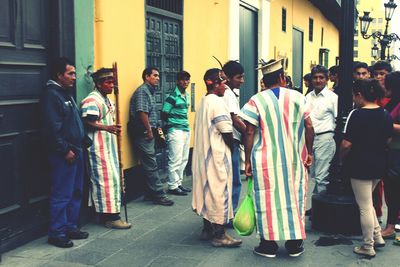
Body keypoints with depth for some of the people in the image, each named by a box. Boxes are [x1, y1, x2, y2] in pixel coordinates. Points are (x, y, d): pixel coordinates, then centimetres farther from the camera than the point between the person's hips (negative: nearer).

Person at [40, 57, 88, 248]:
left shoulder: (66, 93, 17)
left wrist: (79, 147, 16)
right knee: (62, 195, -3)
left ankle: (71, 227, 25)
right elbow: (53, 128, -20)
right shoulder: (51, 95, -13)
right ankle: (57, 233, 6)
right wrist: (65, 150, -18)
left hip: (75, 151, 10)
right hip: (63, 154, -10)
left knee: (76, 193, 14)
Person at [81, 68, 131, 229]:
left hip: (109, 147, 10)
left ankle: (107, 213, 20)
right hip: (98, 148, -10)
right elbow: (88, 123, -23)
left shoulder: (106, 99, 17)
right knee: (106, 179, -8)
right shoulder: (92, 100, -14)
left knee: (112, 178, 12)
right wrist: (107, 128, -33)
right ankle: (110, 217, -3)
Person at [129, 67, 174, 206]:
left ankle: (151, 193, 18)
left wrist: (156, 127, 17)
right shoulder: (142, 91, -11)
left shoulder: (150, 91, 19)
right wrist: (149, 130, -16)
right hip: (143, 133, -10)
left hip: (148, 133, 10)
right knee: (151, 165, -7)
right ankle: (159, 195, -4)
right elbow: (142, 112, -20)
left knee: (150, 164, 12)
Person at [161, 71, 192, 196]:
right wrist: (172, 123, 1)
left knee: (184, 159, 11)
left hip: (186, 130, 8)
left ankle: (179, 183, 21)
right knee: (175, 160, -4)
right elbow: (164, 115, -9)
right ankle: (172, 186, 4)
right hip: (176, 131, -8)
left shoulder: (187, 95, 13)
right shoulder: (172, 96, -11)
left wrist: (185, 123, 14)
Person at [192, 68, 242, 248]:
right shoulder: (217, 102, -16)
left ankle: (207, 229, 24)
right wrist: (231, 147, 1)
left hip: (204, 155, 10)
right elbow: (226, 132, -18)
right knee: (219, 191, -3)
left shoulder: (203, 102, 12)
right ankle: (218, 234, 4)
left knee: (208, 189, 15)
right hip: (217, 155, -9)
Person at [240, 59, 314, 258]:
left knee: (269, 199, 5)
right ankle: (295, 244, 19)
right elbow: (309, 127, 1)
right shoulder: (298, 97, 2)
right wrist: (309, 152, 12)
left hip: (267, 160, -2)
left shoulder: (256, 101, -5)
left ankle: (269, 244, 12)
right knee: (294, 196, 12)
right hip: (294, 159, 3)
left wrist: (248, 161, -2)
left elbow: (250, 133, -8)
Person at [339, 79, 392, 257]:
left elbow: (346, 144, -19)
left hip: (360, 166, -7)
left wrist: (340, 159, -3)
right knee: (368, 202, 25)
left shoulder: (356, 115, -18)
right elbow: (388, 140, 13)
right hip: (379, 165, 7)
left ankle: (368, 247, 13)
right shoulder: (386, 115, 2)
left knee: (365, 207, 3)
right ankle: (377, 236, 26)